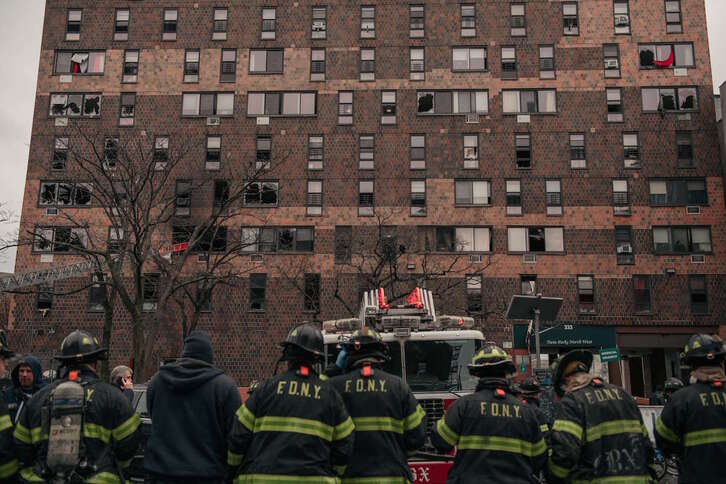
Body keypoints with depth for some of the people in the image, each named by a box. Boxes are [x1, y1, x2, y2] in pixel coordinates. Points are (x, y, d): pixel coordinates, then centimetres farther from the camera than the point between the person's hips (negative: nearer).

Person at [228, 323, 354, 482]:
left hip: (262, 476, -1)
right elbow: (344, 446, 7)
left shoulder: (265, 389, 0)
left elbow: (238, 438, 1)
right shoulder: (331, 395, 5)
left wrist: (233, 471, 16)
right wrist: (330, 475, 21)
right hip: (315, 478, 1)